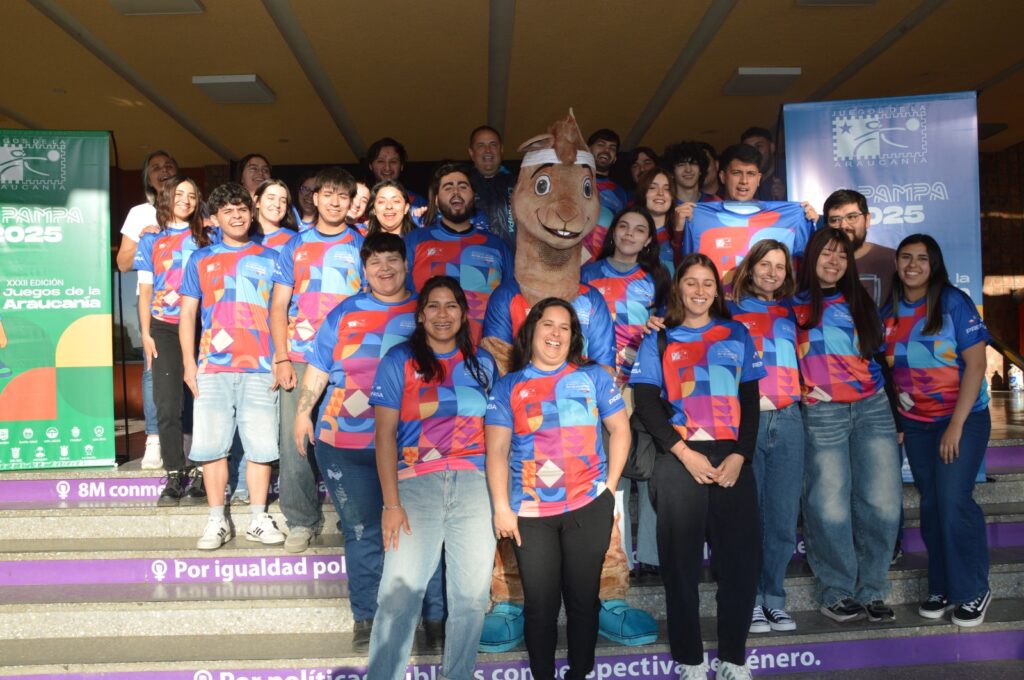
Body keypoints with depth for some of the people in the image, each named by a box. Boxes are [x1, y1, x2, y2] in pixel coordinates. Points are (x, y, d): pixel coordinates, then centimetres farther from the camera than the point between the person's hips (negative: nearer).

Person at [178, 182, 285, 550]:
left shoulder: (270, 257, 11)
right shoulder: (201, 260, 12)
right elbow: (187, 313, 10)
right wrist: (189, 363, 1)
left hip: (260, 368, 0)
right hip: (213, 368, 1)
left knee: (261, 445, 0)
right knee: (211, 444, 1)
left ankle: (258, 519, 12)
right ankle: (217, 521, 12)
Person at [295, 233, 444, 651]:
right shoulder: (344, 313, 9)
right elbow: (319, 368, 12)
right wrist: (303, 412, 6)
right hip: (347, 444, 1)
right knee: (362, 533, 8)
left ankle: (435, 616, 17)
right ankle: (366, 617, 22)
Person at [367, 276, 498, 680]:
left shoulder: (482, 363, 13)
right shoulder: (399, 360, 4)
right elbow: (385, 433, -1)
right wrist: (391, 503, -9)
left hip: (474, 482, 3)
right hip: (416, 482, -3)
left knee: (473, 593, 5)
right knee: (400, 589, -7)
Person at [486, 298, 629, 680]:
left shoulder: (593, 377, 6)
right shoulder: (508, 386, 5)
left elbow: (619, 430, 8)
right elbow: (497, 451, 1)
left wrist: (610, 486, 0)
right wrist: (501, 508, -7)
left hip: (589, 506, 1)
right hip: (530, 511, 0)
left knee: (583, 597, 11)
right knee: (540, 604, 7)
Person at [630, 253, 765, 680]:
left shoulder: (737, 335, 14)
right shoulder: (659, 340, 9)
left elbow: (750, 400, 9)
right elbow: (645, 402, 0)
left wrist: (739, 457, -5)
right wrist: (686, 454, -10)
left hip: (732, 459, 2)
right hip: (679, 460, -1)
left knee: (741, 558, 1)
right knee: (681, 561, 2)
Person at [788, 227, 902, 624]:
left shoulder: (859, 301, 17)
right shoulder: (793, 304, 6)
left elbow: (879, 352, 21)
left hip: (873, 409, 4)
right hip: (822, 414, -3)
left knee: (882, 503, 0)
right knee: (829, 507, -5)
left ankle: (871, 590, 14)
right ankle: (836, 592, 11)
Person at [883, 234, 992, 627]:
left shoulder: (954, 303, -9)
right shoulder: (888, 313, 4)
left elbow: (975, 364, -13)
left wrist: (956, 425, -17)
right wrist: (895, 421, 3)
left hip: (964, 418, -4)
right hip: (915, 424, 4)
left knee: (953, 500, -11)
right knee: (931, 505, 7)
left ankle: (973, 591, 8)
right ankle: (942, 587, 21)